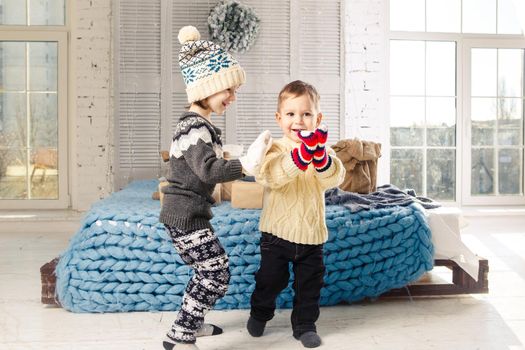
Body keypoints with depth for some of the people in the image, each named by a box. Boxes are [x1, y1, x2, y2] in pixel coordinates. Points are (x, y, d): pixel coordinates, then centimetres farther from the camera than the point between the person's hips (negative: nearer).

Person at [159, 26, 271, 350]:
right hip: (186, 215, -10)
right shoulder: (194, 127, -19)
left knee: (208, 271, 20)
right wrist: (246, 164, -40)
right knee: (217, 273, -5)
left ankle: (191, 323, 34)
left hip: (186, 214, 10)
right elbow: (208, 170, -32)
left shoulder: (201, 124, 13)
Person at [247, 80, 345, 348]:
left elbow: (335, 177, -20)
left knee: (309, 284, 13)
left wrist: (320, 156, -41)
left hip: (311, 233, 2)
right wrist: (301, 156, -44)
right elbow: (269, 176, -30)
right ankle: (260, 313, 40)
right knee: (270, 279, 13)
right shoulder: (274, 149, -9)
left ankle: (304, 324, 32)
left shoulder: (323, 151, -1)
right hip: (277, 232, -2)